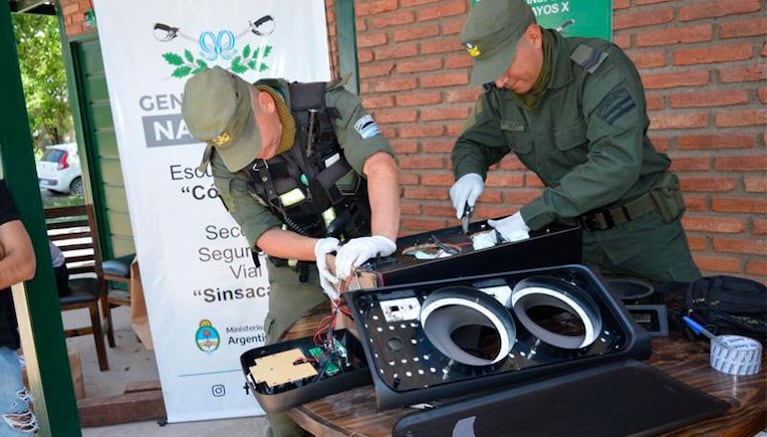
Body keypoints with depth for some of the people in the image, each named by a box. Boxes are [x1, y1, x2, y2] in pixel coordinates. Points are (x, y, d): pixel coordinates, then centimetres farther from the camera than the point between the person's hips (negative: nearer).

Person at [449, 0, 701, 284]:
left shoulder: (599, 67, -23)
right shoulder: (500, 92, -5)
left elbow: (617, 162, -34)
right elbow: (472, 141, 9)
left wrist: (532, 214, -36)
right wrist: (469, 173, -16)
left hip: (641, 228, -4)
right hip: (574, 230, 4)